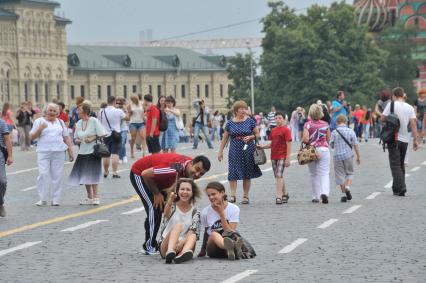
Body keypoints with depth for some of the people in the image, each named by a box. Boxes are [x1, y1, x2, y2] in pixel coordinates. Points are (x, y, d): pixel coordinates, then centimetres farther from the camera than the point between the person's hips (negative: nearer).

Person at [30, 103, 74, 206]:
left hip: (59, 152, 3)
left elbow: (66, 138, 19)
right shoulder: (39, 121, 7)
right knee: (43, 174, -9)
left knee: (57, 176, 0)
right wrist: (40, 129, -13)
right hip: (43, 152, -3)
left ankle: (56, 199, 6)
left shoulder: (60, 122, 17)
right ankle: (43, 199, -2)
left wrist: (70, 151, 12)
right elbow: (32, 137, 3)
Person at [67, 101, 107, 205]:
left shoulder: (94, 121, -8)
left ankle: (95, 197, -1)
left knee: (93, 175, -8)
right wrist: (77, 141, -3)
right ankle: (89, 197, 20)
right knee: (84, 176, 8)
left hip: (93, 151, -6)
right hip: (82, 152, 6)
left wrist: (93, 138, -17)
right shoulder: (78, 123, 9)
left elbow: (102, 134, -8)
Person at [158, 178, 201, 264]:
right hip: (166, 246, -2)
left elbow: (193, 233, -4)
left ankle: (184, 253, -64)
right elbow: (166, 215, -18)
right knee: (178, 225, -28)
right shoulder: (172, 207, 7)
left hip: (182, 246, 2)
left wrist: (181, 243, -26)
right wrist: (170, 202, -41)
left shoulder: (195, 212, 11)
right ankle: (170, 252, -57)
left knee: (192, 236, -29)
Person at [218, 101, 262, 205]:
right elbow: (225, 138, 9)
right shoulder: (230, 123, 3)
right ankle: (233, 195, -9)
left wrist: (250, 137, -13)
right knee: (233, 173, -10)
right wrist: (220, 152, 7)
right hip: (234, 152, 0)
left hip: (248, 151, 0)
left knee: (247, 174, 4)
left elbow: (257, 134, 7)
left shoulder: (250, 121, 1)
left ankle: (246, 196, 12)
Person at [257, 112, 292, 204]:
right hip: (273, 156, 7)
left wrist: (287, 158, -14)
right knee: (277, 176, 12)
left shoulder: (286, 130, -7)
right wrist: (262, 146, 7)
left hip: (282, 156, -7)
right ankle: (284, 194, 25)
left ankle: (278, 196, -17)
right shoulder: (273, 131, 13)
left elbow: (289, 145, -9)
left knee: (279, 175, -14)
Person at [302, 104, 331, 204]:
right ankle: (325, 192, -21)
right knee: (324, 173, 1)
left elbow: (305, 139, -16)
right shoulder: (325, 124, 0)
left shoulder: (308, 124, -7)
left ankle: (315, 197, 14)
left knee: (313, 174, 11)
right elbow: (328, 139, 7)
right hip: (324, 149, 1)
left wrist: (302, 140, 6)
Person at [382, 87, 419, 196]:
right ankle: (396, 187, 20)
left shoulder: (392, 104, -6)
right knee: (401, 164, 16)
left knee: (395, 164, -3)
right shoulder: (410, 108, 4)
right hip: (405, 140, 4)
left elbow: (383, 118, -5)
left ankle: (400, 187, -16)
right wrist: (415, 140, 0)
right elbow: (413, 124, -1)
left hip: (394, 138, -4)